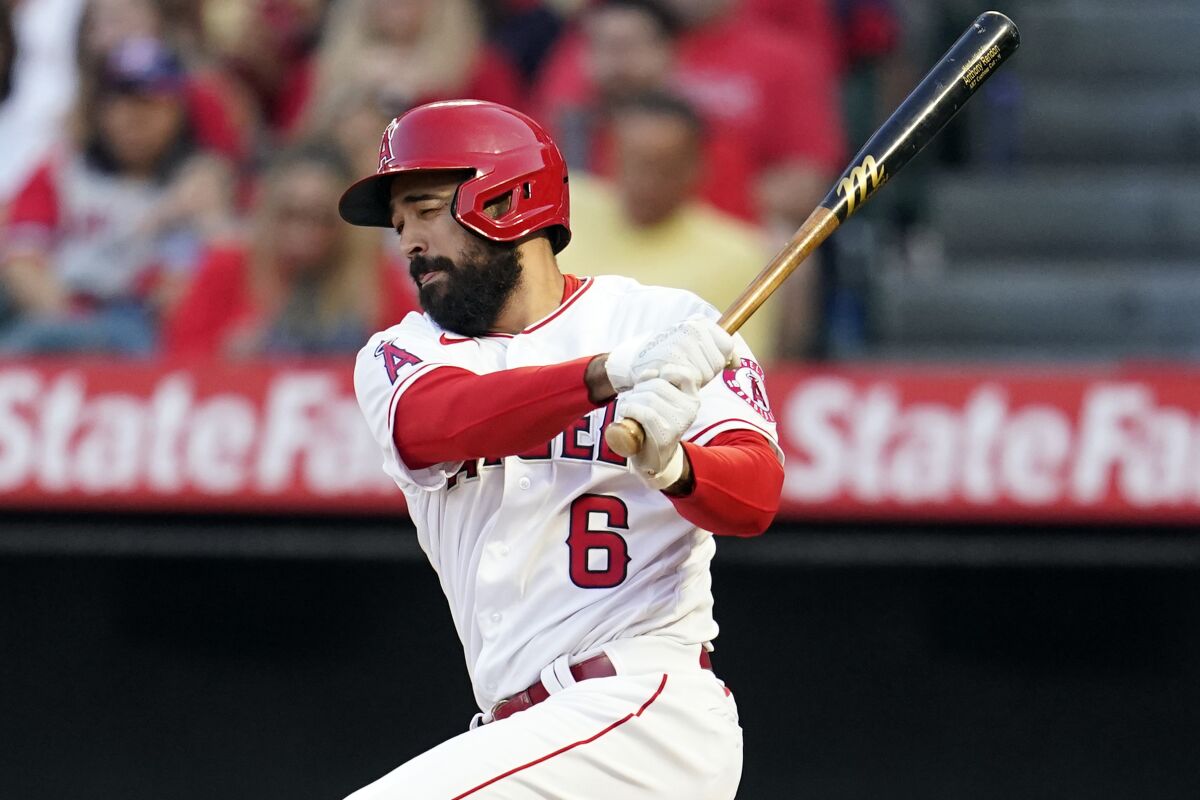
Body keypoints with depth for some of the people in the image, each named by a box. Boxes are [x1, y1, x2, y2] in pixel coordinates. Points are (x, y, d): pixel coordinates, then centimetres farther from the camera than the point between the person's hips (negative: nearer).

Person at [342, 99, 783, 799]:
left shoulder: (663, 320, -1)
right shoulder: (399, 356, 10)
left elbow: (755, 498, -13)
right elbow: (437, 425, -15)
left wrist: (670, 464, -37)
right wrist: (611, 372, -33)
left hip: (647, 708, -7)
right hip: (521, 730, 7)